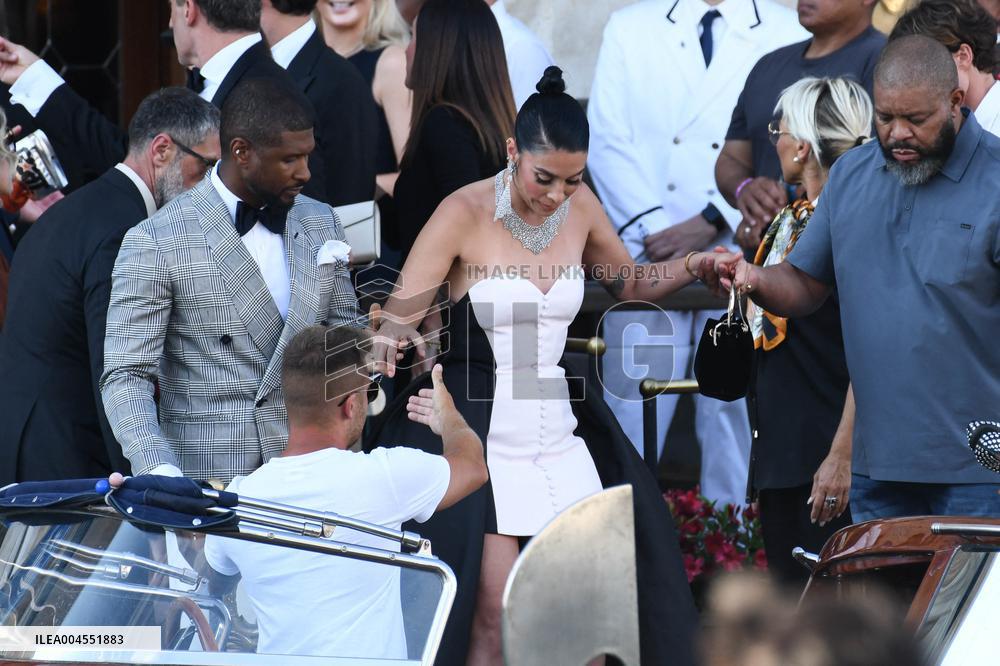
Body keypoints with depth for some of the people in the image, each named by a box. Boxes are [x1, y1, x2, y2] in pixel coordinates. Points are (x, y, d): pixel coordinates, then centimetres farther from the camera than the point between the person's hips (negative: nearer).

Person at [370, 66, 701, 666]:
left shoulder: (580, 207, 2)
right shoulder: (465, 213, -12)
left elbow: (631, 283, 19)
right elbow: (397, 319, -11)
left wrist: (692, 267, 1)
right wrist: (391, 337, -35)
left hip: (557, 431, 5)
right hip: (480, 432, -5)